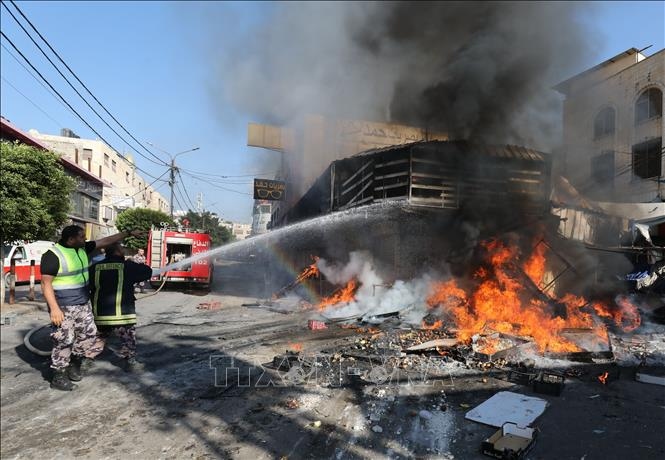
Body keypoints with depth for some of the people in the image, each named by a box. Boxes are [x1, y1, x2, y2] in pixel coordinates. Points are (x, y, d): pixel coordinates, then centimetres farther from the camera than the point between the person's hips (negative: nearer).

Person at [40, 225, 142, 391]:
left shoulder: (82, 249, 5)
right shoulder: (53, 255, -17)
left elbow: (106, 241, 12)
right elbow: (46, 284, -17)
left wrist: (129, 233, 11)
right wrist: (54, 308, -22)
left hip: (83, 304, 8)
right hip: (64, 307, -8)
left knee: (89, 333, 11)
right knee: (64, 341, -2)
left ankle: (75, 363, 29)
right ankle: (58, 377, 13)